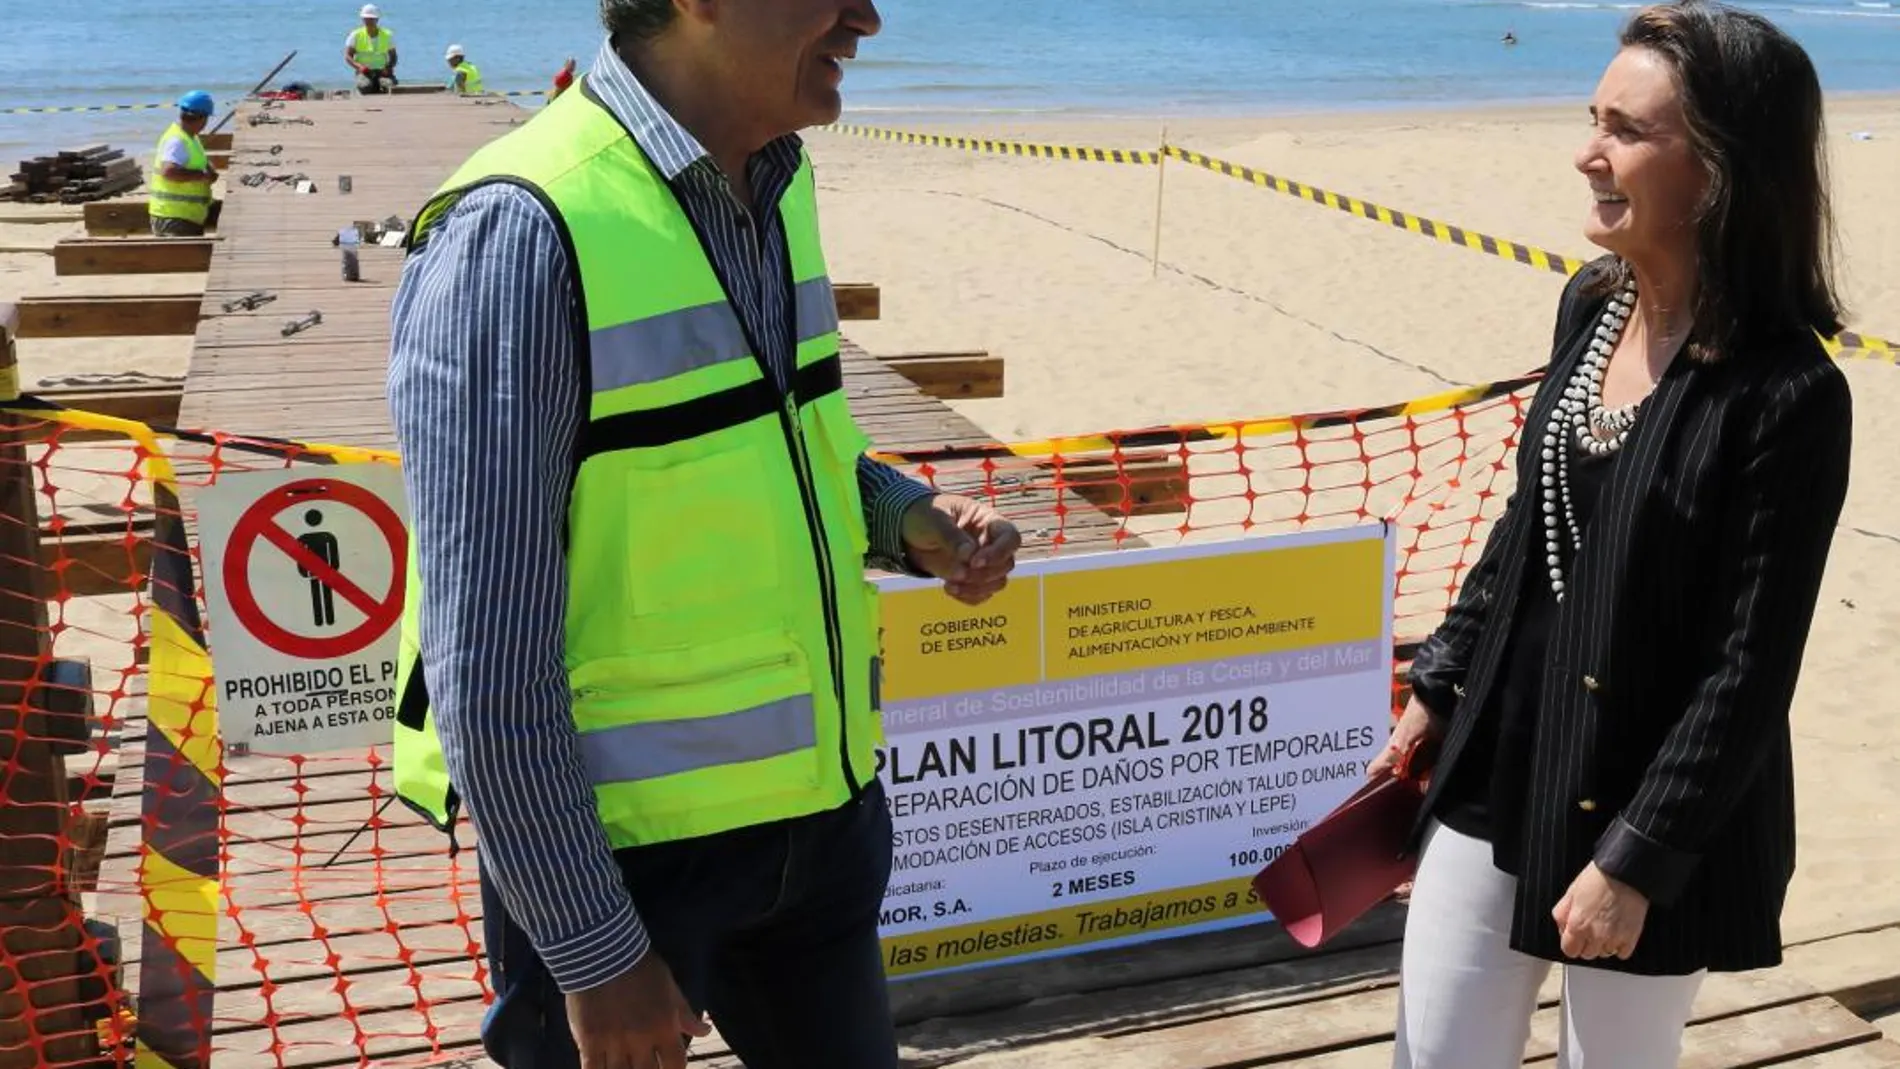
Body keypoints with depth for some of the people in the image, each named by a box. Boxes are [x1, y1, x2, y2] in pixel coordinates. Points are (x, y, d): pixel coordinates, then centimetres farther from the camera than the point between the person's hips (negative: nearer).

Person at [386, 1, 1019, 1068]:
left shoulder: (773, 189, 2)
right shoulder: (522, 233, -22)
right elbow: (485, 654, -21)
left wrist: (910, 521, -2)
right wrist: (593, 953, -16)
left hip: (820, 799, 7)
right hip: (622, 843, -7)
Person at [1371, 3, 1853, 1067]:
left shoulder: (1788, 395, -21)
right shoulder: (1592, 306, 0)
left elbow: (1751, 672, -18)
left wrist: (1637, 859, -16)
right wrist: (1439, 686, 15)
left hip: (1650, 811, -6)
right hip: (1499, 766, 6)